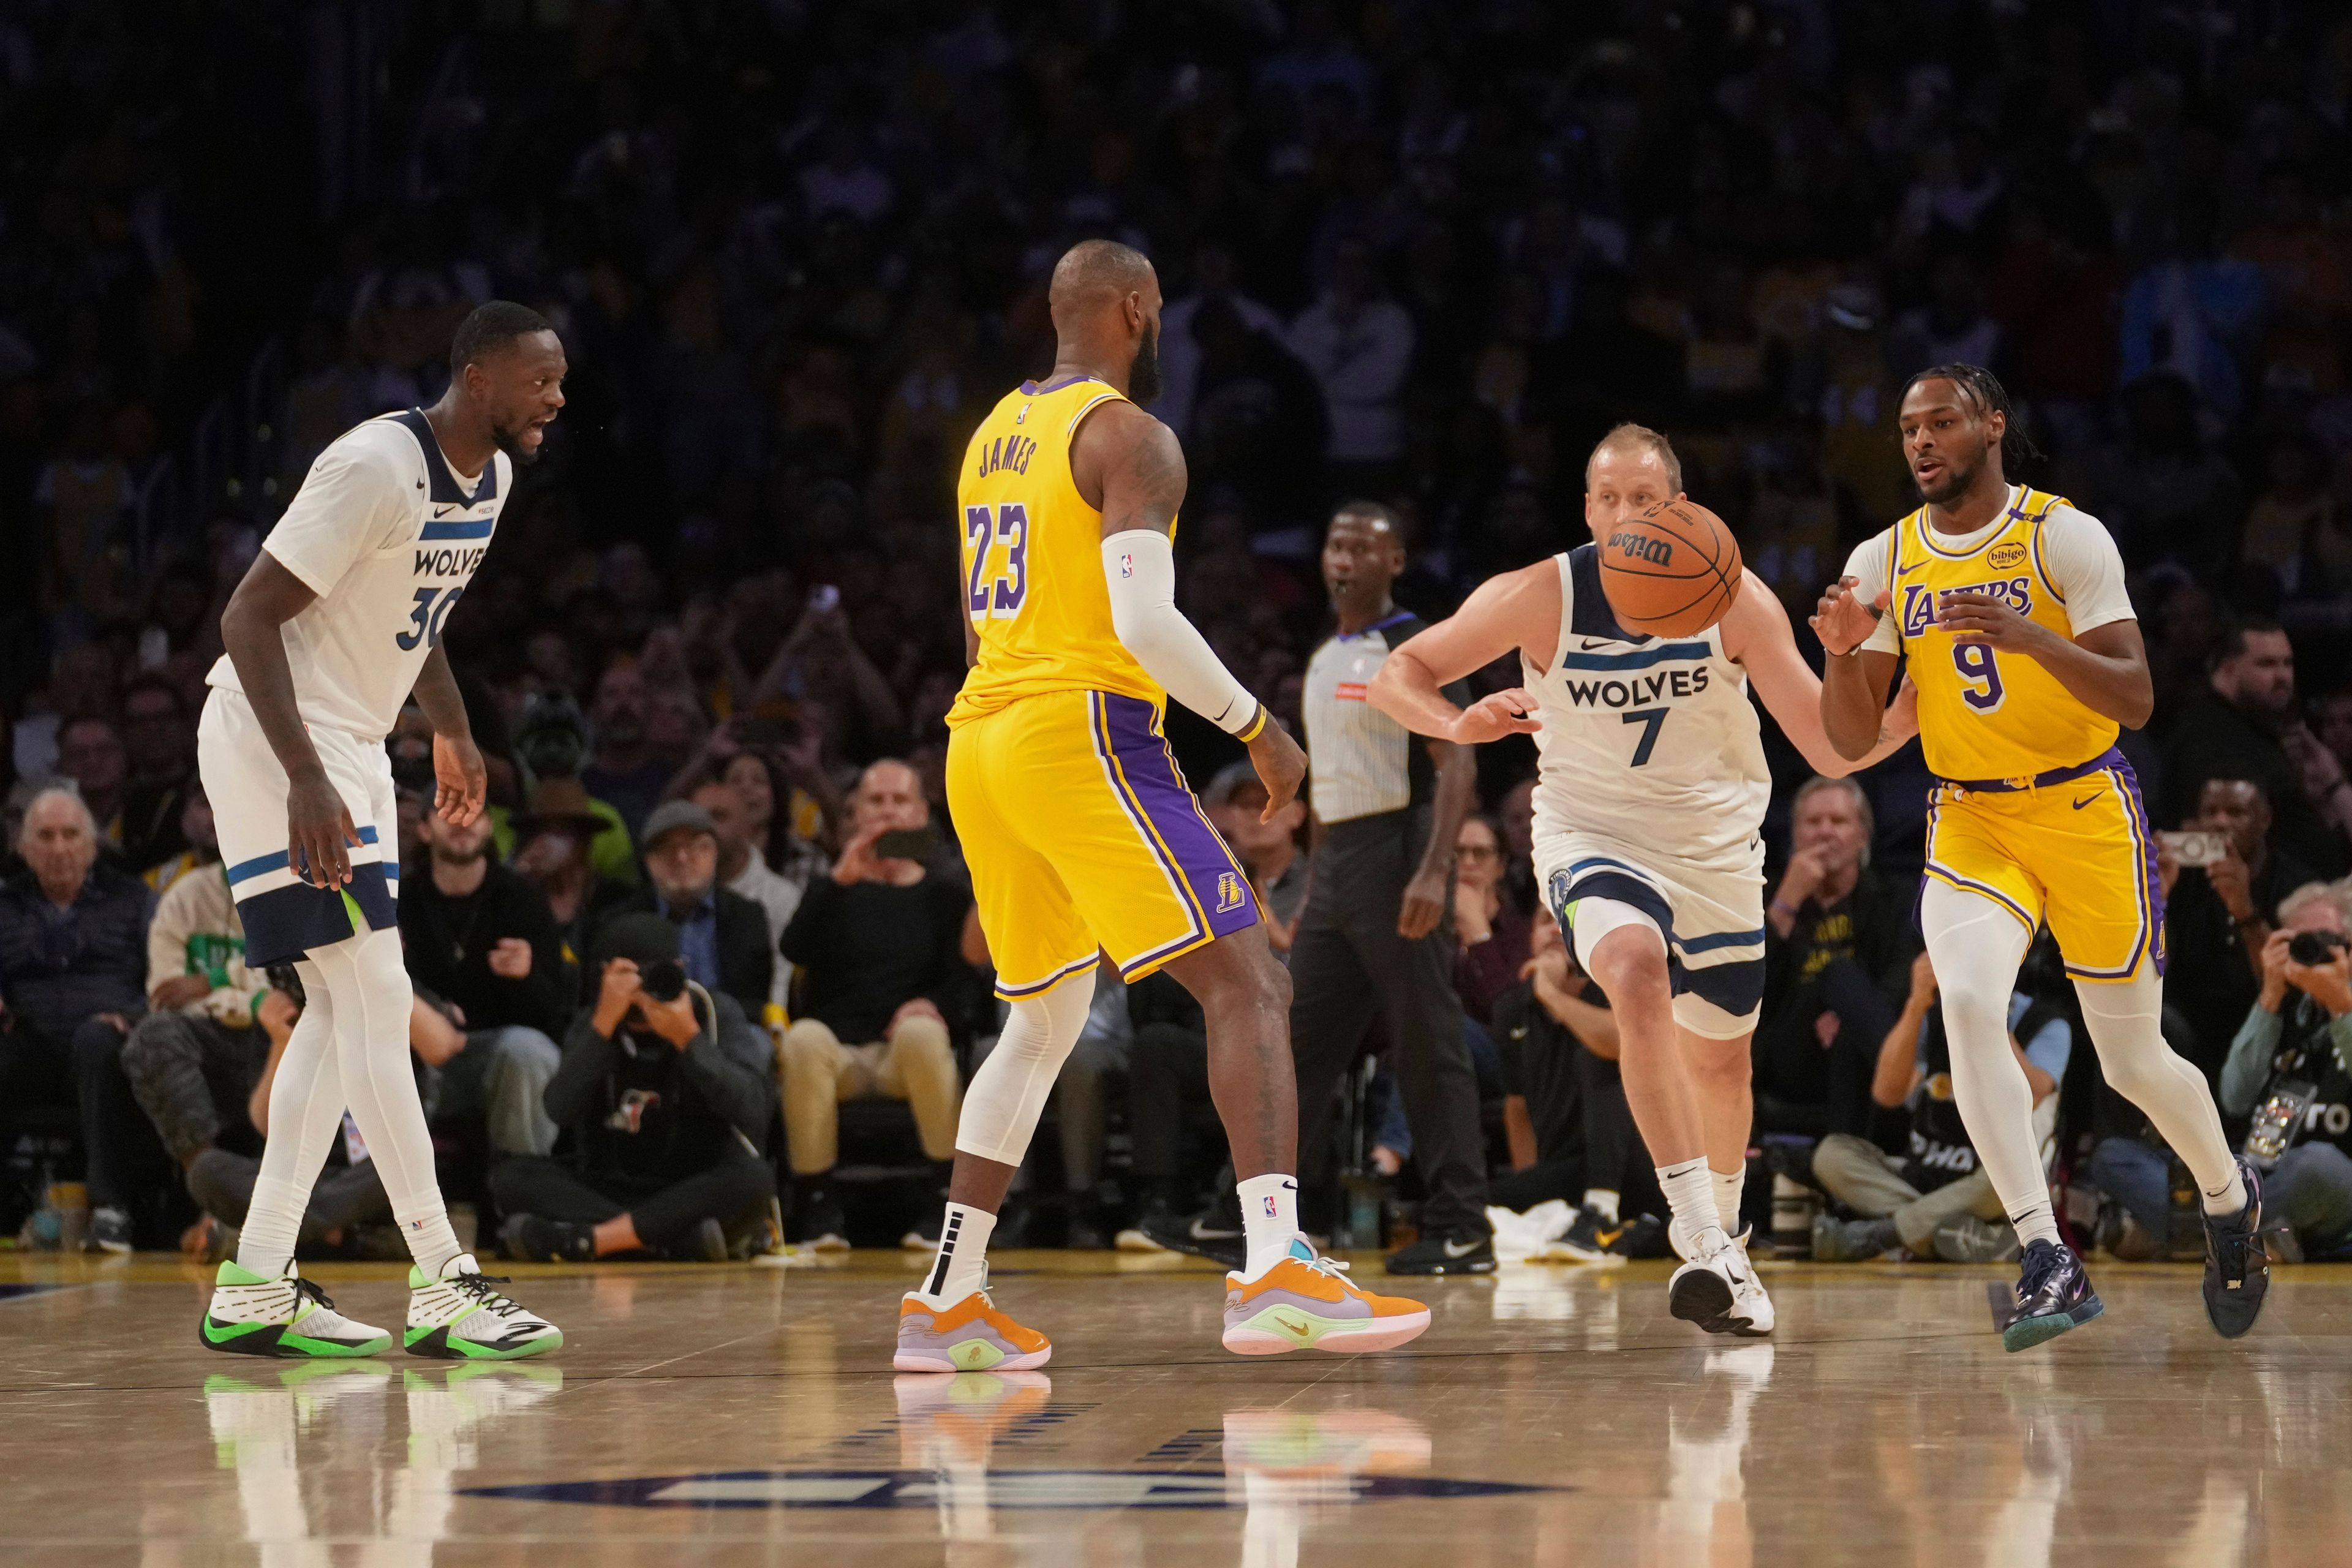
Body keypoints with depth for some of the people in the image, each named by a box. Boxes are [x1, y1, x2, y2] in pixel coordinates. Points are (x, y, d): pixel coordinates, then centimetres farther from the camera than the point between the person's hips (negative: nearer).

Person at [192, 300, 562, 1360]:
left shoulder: (491, 477, 5)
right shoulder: (378, 469, -23)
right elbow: (249, 616, -24)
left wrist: (453, 731, 24)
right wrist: (305, 778, -31)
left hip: (351, 746, 10)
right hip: (276, 741, -10)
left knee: (343, 1011, 9)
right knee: (376, 1001, -12)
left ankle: (255, 1286, 11)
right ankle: (441, 1285, -12)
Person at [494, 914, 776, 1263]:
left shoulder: (716, 1013, -1)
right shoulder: (592, 1023, 4)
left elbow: (753, 1115, -16)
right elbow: (561, 1109, -14)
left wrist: (688, 1038, -23)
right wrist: (604, 1024, -22)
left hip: (696, 1194, -2)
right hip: (609, 1190, 2)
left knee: (755, 1178, -33)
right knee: (511, 1177, -22)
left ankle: (586, 1239, -35)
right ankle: (682, 1239, -35)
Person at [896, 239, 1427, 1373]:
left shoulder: (995, 435, 20)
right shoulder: (1129, 435, -8)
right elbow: (1144, 620, -19)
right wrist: (1254, 726, -9)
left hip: (979, 742, 9)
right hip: (1082, 736, -9)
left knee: (1044, 1014, 21)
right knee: (1245, 984, -10)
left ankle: (947, 1303, 18)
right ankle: (1276, 1273, -26)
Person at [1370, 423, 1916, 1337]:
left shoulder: (1732, 599, -14)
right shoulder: (1542, 597, -16)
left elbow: (1833, 749, -15)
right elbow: (1397, 677, -11)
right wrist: (1459, 722, -32)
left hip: (1715, 848, 3)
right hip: (1592, 836, -3)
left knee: (1719, 1059, 16)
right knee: (1637, 974, -34)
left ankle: (1722, 1239, 47)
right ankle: (1703, 1245, -38)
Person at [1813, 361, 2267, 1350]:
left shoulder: (2065, 536, -10)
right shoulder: (1883, 562, 2)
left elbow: (2135, 699, -18)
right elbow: (1851, 741, 1)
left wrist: (2031, 637, -33)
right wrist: (1842, 657, -19)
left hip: (2084, 813, -2)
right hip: (1970, 822, 3)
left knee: (2134, 1059, 5)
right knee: (1968, 1003, -26)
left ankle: (2230, 1201, 38)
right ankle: (2048, 1264, -27)